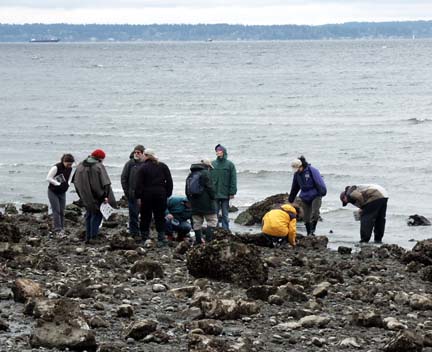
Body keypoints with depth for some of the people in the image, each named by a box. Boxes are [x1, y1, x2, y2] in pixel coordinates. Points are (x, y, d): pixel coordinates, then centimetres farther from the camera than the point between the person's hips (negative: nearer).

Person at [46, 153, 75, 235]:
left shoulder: (70, 169, -2)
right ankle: (57, 229, -9)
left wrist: (67, 184, -6)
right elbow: (48, 178, -19)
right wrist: (59, 184, -20)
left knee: (62, 211, 5)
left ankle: (62, 228, 13)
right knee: (56, 211, -10)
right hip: (53, 192, -6)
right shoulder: (56, 167, -21)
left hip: (62, 192, 6)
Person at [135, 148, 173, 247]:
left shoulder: (142, 168, -5)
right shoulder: (163, 166, 7)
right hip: (161, 194, 3)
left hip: (147, 195, -3)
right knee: (160, 217, 7)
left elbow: (139, 184, -9)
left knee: (145, 217, 6)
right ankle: (161, 238, 2)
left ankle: (145, 239, 4)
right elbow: (169, 181, 7)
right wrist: (168, 194, 11)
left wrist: (138, 197, -4)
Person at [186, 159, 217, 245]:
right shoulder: (205, 174, -8)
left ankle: (198, 240, 10)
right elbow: (210, 188, -13)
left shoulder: (190, 175, 17)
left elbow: (187, 191, 19)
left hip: (194, 204, 7)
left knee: (197, 222, 10)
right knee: (212, 220, -2)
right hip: (206, 203, -7)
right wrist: (213, 197, 0)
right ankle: (209, 239, -12)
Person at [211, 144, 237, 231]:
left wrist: (232, 192, -7)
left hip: (225, 194, -2)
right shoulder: (213, 164, 7)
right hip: (214, 194, 2)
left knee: (225, 214, 4)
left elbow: (233, 179, -2)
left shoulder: (230, 164, 0)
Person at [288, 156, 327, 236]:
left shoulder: (312, 170, -14)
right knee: (306, 217, 3)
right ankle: (308, 234, 13)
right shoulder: (297, 174, 5)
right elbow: (294, 188, 16)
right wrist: (290, 200, 20)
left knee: (314, 214, -18)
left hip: (315, 196, -5)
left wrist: (322, 192, -19)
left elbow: (319, 183, -15)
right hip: (305, 198, 5)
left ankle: (312, 231, -10)